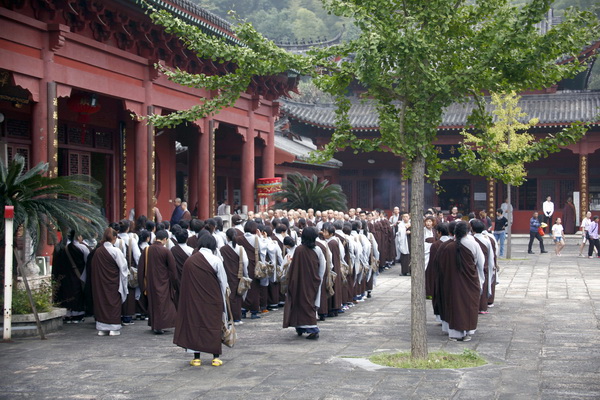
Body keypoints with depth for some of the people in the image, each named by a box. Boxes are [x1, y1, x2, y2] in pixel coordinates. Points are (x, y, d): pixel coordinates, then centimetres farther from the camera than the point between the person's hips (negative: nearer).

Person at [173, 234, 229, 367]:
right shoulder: (216, 260, -9)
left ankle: (196, 357, 9)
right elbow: (223, 282, -3)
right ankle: (216, 356, 8)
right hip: (213, 300, -2)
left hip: (193, 300, 2)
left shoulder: (189, 261, -2)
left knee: (194, 324, 8)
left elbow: (185, 283, 5)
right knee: (214, 325, 8)